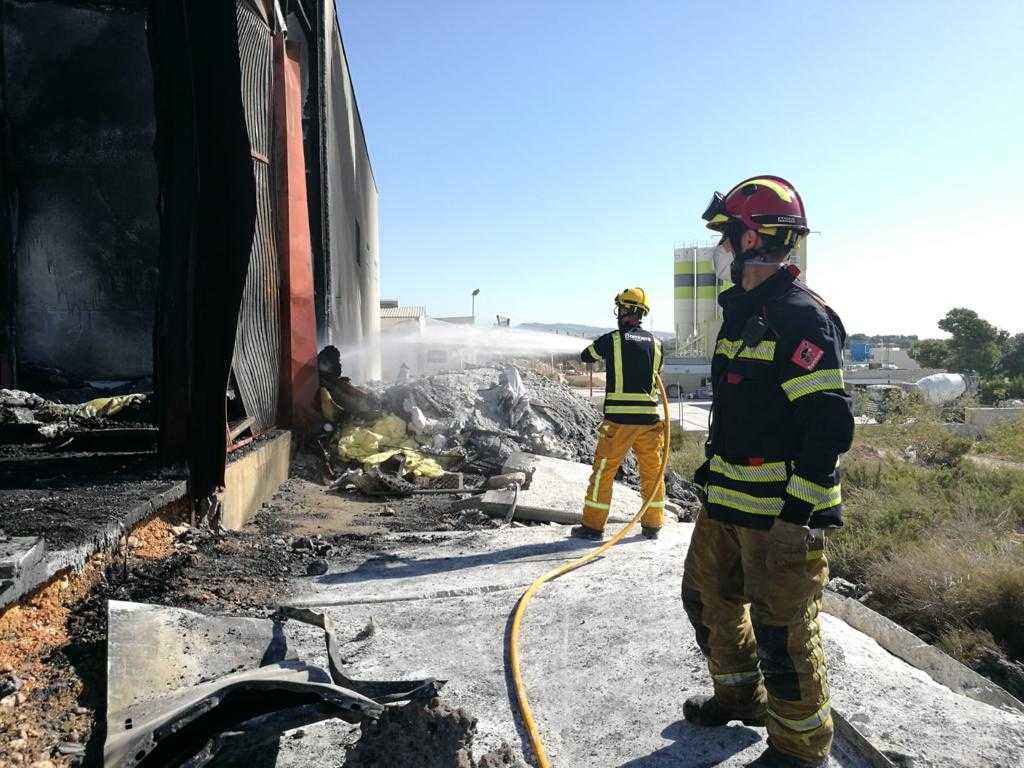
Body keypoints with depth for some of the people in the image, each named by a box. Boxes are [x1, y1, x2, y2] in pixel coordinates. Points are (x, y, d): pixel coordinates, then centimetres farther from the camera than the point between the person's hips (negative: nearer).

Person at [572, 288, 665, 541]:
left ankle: (593, 525, 10)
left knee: (604, 470, 6)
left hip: (619, 417, -3)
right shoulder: (655, 342, 5)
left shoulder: (611, 340, -6)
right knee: (652, 471, 15)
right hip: (649, 416, 4)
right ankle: (652, 525, 23)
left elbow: (586, 356, 12)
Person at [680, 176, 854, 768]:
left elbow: (831, 425, -23)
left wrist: (797, 513, -23)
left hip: (780, 511, -10)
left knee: (783, 633, 4)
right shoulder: (743, 310, 13)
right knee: (708, 598, 22)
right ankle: (740, 696, 44)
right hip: (727, 502, 10)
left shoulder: (800, 316, -18)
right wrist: (715, 474, 22)